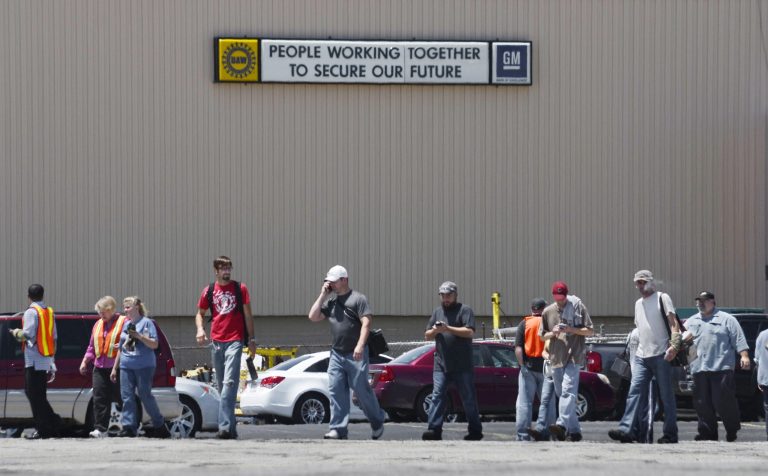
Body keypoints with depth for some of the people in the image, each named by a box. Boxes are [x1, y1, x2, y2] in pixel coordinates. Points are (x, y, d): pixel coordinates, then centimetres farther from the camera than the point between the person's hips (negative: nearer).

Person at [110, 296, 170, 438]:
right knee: (127, 397, -3)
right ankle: (129, 427, -3)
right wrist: (114, 368, 22)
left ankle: (160, 425, 8)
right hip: (126, 366, 6)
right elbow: (121, 348, 24)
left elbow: (154, 344, -6)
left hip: (144, 366, -6)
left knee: (145, 396, -5)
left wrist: (139, 336, -18)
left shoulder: (146, 323, 0)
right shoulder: (126, 324, 19)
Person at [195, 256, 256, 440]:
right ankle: (231, 426, 20)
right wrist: (200, 329, -3)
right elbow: (200, 313, 18)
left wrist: (251, 339, 5)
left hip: (235, 341, -4)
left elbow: (247, 314, 7)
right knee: (222, 385, 10)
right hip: (216, 342, 4)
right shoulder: (209, 291, 9)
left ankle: (225, 426, -26)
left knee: (230, 382, -18)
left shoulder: (240, 288, 3)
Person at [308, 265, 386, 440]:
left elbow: (366, 323, -12)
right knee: (336, 391, -3)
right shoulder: (331, 302, 16)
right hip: (337, 353, 6)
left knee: (362, 390, -2)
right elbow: (313, 317, 11)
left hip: (355, 354, -6)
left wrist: (360, 345, -23)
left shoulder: (358, 299, -3)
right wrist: (322, 295, 6)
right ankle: (338, 429, -4)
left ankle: (377, 423, 16)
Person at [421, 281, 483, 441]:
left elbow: (469, 332, -12)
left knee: (469, 399, 4)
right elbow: (427, 336, 17)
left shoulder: (464, 310, 1)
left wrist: (448, 329, -18)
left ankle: (475, 431, 12)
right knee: (437, 396, -8)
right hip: (441, 364, 4)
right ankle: (434, 429, -13)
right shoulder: (437, 312, 17)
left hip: (463, 366, -4)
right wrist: (435, 331, -5)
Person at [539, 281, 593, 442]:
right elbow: (542, 336, 19)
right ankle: (574, 430, 14)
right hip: (556, 357, 6)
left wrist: (571, 330, -13)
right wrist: (553, 333, -3)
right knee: (562, 394, 7)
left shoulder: (578, 307, 2)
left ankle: (562, 424, -35)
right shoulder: (548, 311, 13)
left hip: (573, 356, -6)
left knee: (568, 390, -21)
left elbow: (589, 331, 2)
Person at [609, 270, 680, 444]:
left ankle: (670, 433, 1)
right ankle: (627, 429, -17)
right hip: (641, 356, 6)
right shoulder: (638, 304, 22)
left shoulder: (662, 298, 1)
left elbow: (673, 323, -7)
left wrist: (674, 345, -20)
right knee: (635, 391, -8)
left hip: (661, 355, -6)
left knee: (666, 395, -2)